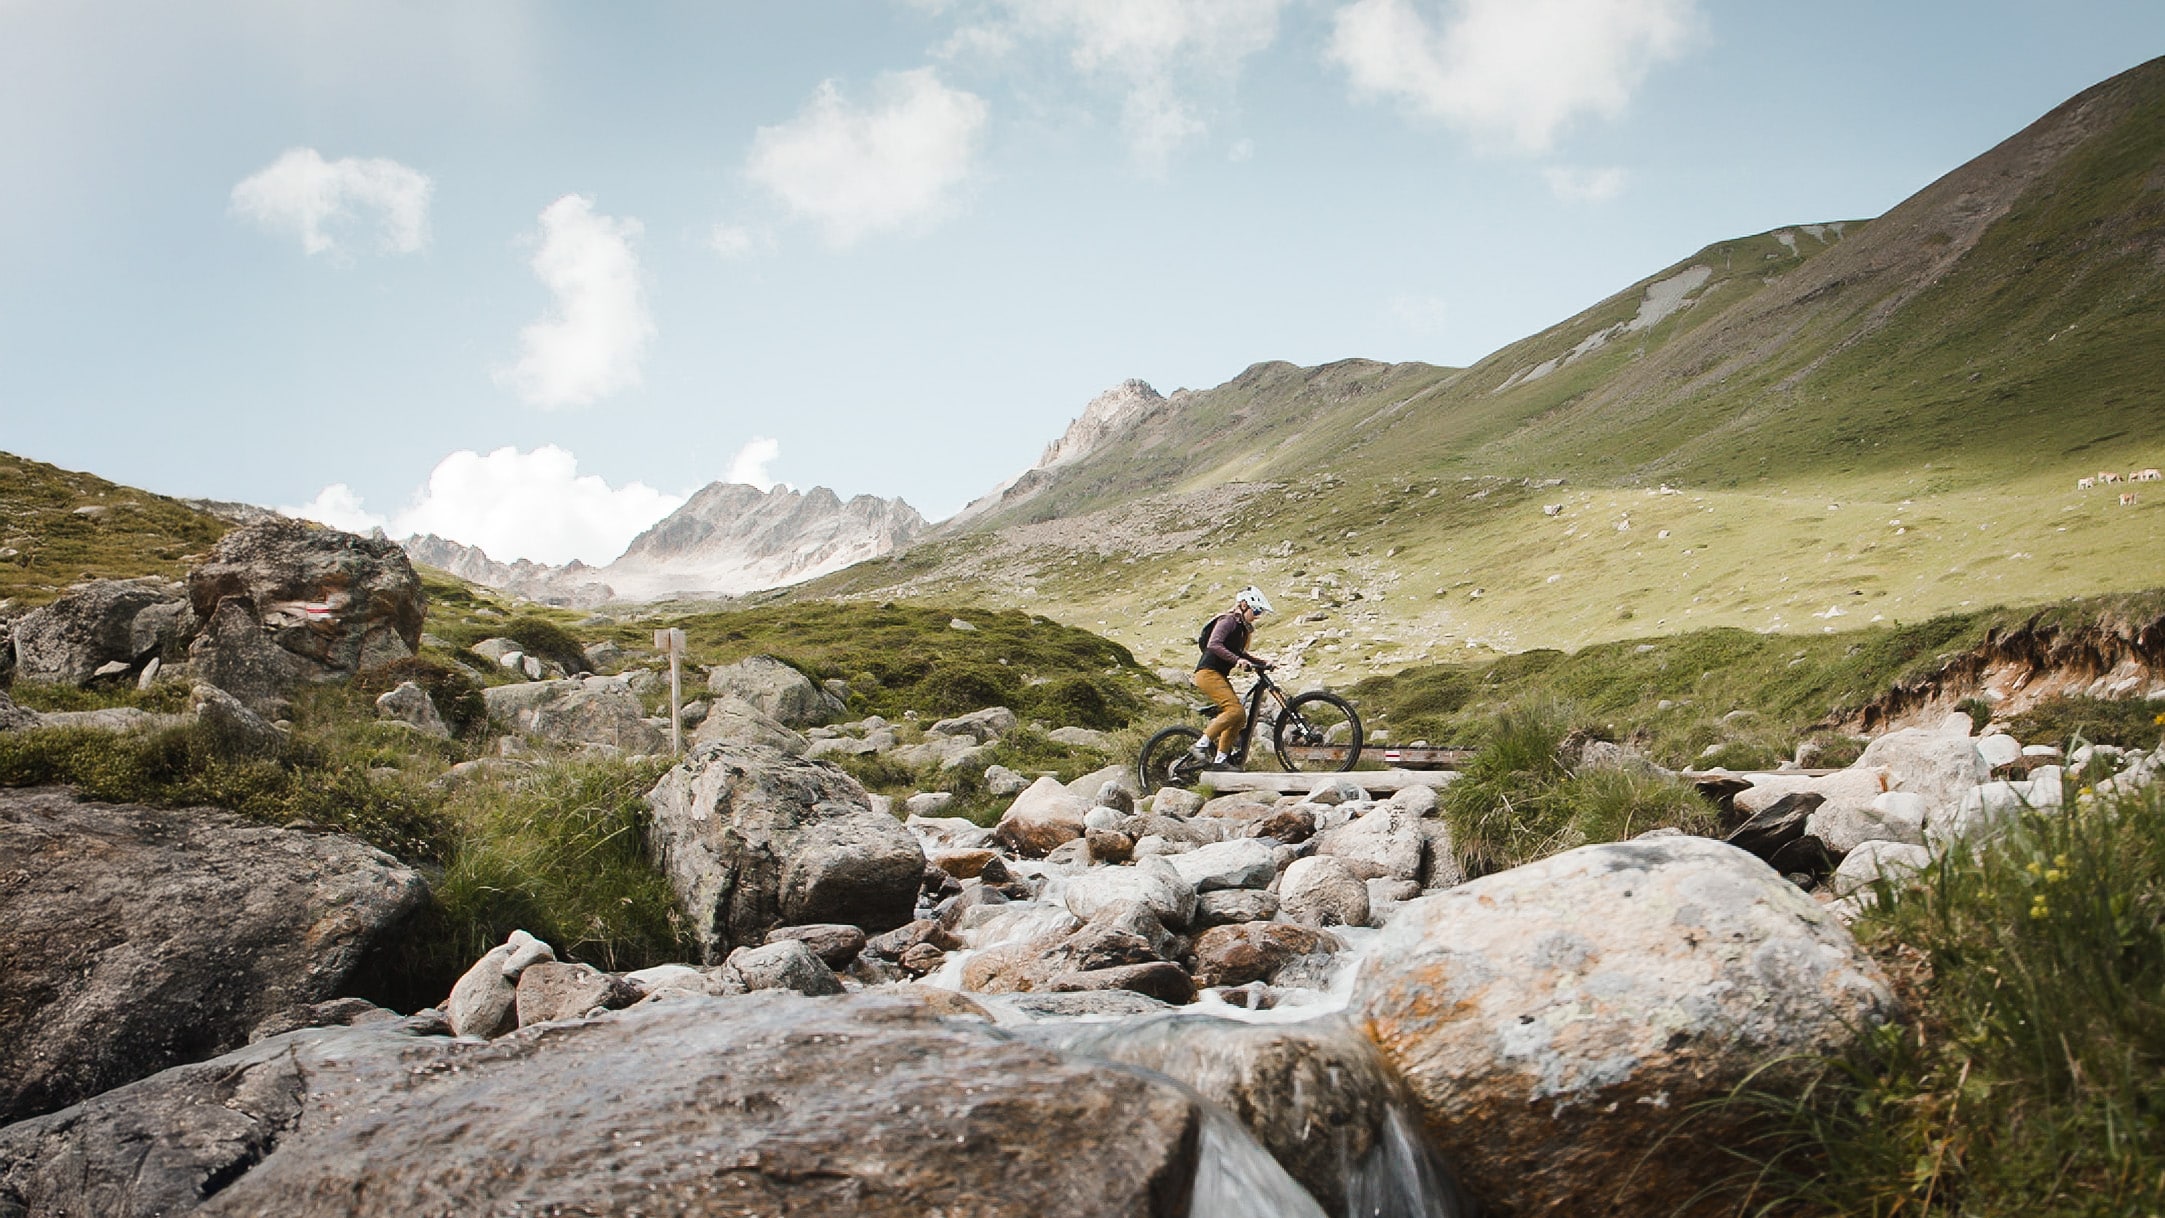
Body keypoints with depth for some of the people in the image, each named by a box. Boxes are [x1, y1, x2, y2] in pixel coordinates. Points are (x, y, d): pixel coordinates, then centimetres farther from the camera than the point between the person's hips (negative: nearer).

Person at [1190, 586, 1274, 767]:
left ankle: (1220, 759, 5)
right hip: (1208, 673, -10)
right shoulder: (1228, 621, -10)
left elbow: (1239, 653, 28)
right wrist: (1237, 660, -32)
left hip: (1219, 676, 10)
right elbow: (1214, 645, -24)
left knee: (1240, 719, 2)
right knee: (1235, 710, -24)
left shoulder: (1242, 627, 18)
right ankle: (1201, 745, -19)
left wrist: (1262, 662, 17)